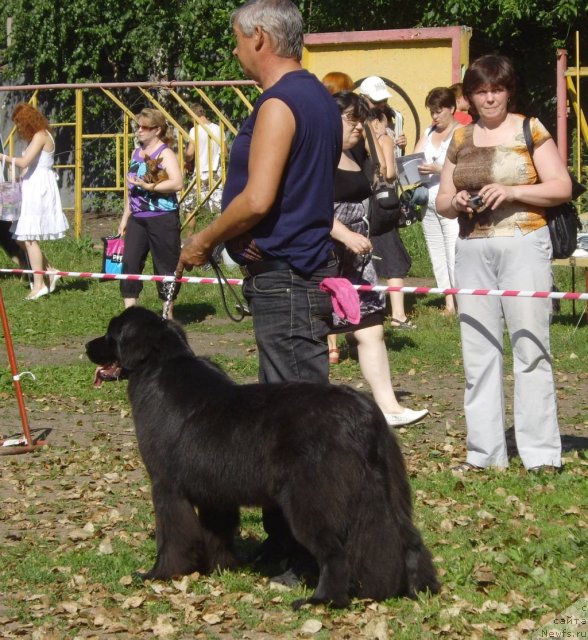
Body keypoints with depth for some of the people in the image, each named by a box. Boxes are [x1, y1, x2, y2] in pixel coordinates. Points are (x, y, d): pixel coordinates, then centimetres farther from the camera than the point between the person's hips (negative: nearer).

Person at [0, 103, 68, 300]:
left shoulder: (40, 136, -12)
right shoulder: (38, 136, 17)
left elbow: (24, 162, -20)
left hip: (39, 188, -10)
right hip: (33, 188, 10)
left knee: (29, 237, -8)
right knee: (23, 237, 8)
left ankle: (39, 284, -5)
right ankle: (49, 272, 15)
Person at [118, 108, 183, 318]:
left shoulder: (165, 153, -8)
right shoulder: (137, 153, 15)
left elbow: (177, 183, -22)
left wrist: (148, 185, -22)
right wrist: (125, 217, 19)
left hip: (162, 218, -7)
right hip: (137, 218, 7)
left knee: (165, 265, 2)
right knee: (129, 262, -1)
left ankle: (168, 314, 13)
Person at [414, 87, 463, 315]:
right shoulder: (429, 133, 17)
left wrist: (438, 170, -24)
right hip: (430, 206, 7)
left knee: (454, 256, -13)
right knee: (437, 256, 6)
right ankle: (448, 304, 9)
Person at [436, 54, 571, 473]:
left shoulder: (530, 130, 2)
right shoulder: (461, 139, 14)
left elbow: (562, 187, -3)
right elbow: (442, 201, 18)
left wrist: (512, 191, -16)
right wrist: (455, 202, -5)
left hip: (523, 245, -5)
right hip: (472, 250, 5)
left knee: (530, 347, -7)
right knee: (478, 351, 4)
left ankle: (541, 453, -5)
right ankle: (484, 451, 10)